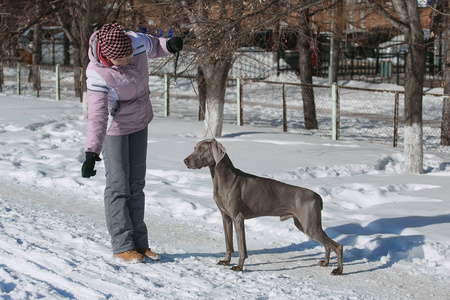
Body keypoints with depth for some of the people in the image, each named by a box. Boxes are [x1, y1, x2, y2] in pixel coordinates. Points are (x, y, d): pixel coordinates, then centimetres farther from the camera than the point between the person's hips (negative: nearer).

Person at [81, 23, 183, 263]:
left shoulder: (137, 42, -20)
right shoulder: (98, 74, -34)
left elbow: (153, 46, 6)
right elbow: (97, 115, -40)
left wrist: (169, 45, -16)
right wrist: (91, 152, -49)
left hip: (140, 122, 6)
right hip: (115, 127, -6)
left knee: (136, 183, 12)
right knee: (118, 185, -4)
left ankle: (139, 242, 19)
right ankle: (122, 246, 4)